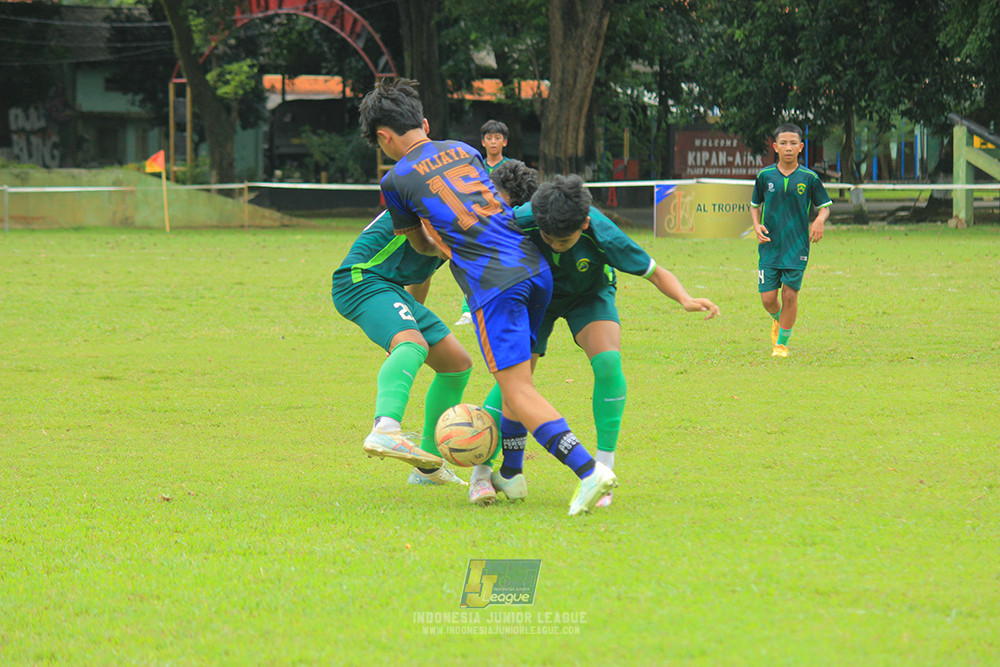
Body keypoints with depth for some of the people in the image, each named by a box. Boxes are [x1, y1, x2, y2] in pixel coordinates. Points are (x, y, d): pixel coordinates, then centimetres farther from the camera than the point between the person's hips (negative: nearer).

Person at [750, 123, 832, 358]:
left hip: (797, 246, -1)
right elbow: (755, 205, 15)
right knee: (768, 298, -2)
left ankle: (782, 342, 11)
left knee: (790, 294, -7)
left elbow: (825, 206, 8)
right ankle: (777, 320, 34)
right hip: (769, 246, 1)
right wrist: (757, 226, -3)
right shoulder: (765, 176, 2)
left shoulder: (809, 178, -1)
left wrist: (820, 219, -14)